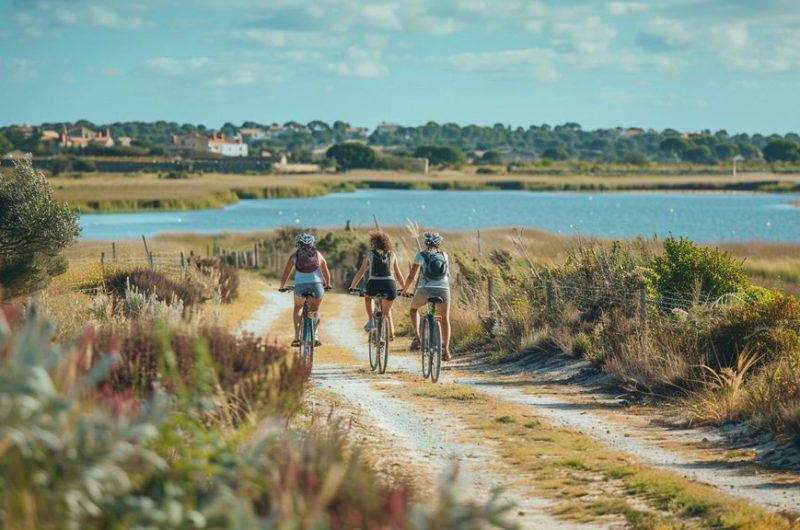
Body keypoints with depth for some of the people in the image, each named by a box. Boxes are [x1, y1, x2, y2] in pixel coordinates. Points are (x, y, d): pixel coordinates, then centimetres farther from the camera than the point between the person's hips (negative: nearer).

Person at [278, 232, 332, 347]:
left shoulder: (295, 256, 12)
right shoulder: (318, 254, 16)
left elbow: (286, 273, 13)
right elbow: (326, 271, 24)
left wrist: (282, 287, 26)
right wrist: (328, 284, 39)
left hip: (300, 286, -1)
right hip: (317, 286, 1)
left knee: (298, 308, 25)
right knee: (315, 310, 24)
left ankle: (297, 336, 11)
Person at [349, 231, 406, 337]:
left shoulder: (370, 254, 10)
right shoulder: (392, 254, 15)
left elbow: (360, 273, 12)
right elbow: (398, 274, 19)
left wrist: (352, 286, 20)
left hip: (374, 285, -2)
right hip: (390, 285, 2)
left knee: (367, 297, 34)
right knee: (387, 311, 26)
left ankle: (371, 321, 19)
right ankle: (391, 332, 15)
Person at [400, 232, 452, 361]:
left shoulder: (421, 255, 6)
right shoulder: (444, 255, 14)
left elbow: (411, 276, 6)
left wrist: (404, 290, 20)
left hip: (425, 289, -2)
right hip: (443, 289, 2)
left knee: (414, 308, 25)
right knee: (445, 318, 13)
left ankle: (417, 337, 7)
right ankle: (446, 350, 2)